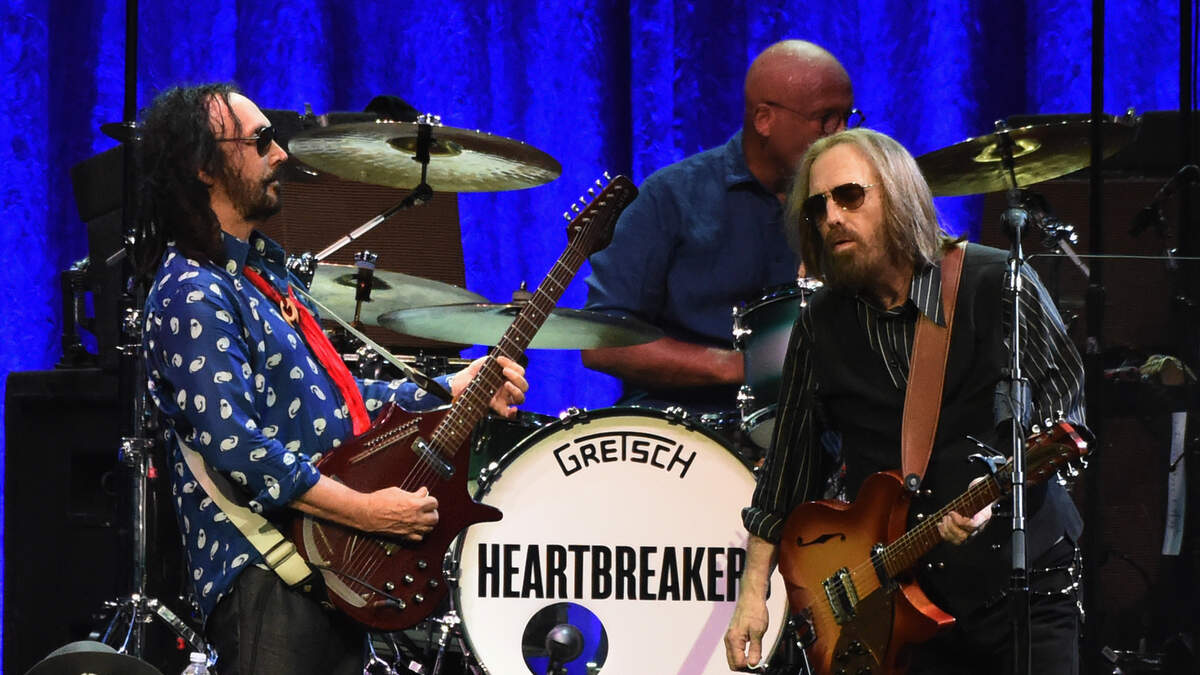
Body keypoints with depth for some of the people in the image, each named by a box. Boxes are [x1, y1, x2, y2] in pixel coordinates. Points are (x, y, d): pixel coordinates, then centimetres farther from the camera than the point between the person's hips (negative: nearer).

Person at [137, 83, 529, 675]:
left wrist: (452, 391, 15)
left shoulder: (262, 270, 19)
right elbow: (231, 444, -24)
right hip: (266, 581, -10)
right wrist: (365, 511, -21)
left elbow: (335, 397, 25)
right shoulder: (194, 295, -14)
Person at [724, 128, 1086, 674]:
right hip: (906, 600, 2)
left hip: (1024, 584, -2)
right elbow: (787, 462, 9)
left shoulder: (996, 284, -6)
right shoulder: (823, 325, 5)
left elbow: (1066, 404, -5)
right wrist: (753, 593, 4)